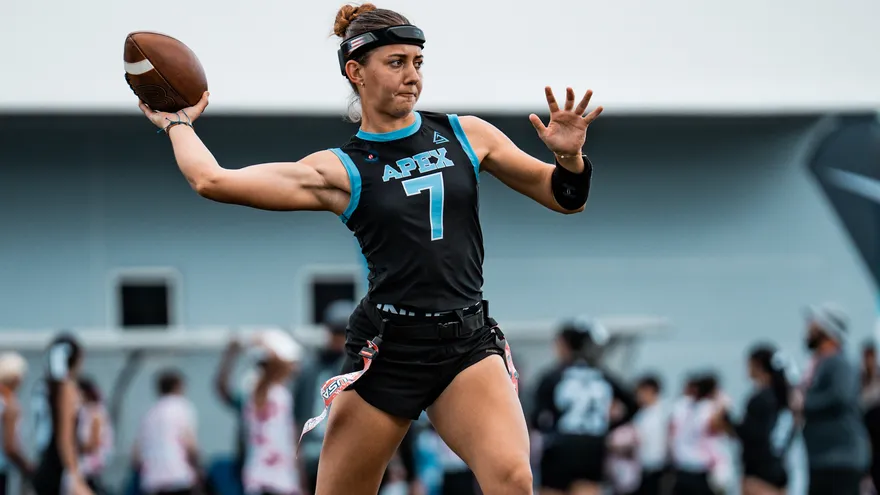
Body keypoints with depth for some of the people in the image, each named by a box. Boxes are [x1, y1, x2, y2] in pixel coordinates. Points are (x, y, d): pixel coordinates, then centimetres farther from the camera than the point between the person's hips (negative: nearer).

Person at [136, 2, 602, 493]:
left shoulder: (467, 136, 7)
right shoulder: (338, 171, -1)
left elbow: (565, 198, 13)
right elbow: (213, 180, -7)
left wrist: (569, 158, -8)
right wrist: (179, 124, 10)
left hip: (469, 343, 1)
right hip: (387, 348, -1)